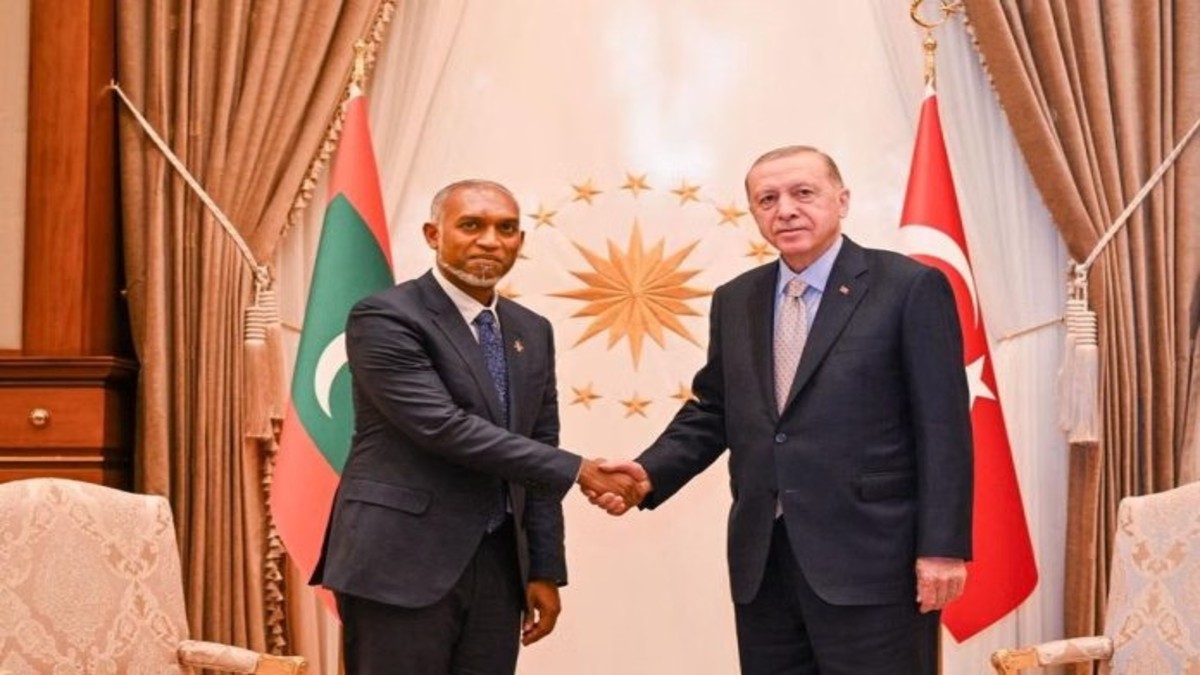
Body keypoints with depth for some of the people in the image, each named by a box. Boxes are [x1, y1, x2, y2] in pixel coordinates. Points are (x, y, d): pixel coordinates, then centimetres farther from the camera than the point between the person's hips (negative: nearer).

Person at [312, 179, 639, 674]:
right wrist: (576, 470, -17)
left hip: (498, 567, 6)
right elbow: (443, 427, -19)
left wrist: (544, 569, 9)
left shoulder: (532, 332, 13)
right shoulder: (384, 318, -9)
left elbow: (537, 451, 15)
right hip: (401, 564, -6)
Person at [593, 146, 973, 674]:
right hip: (762, 563, 5)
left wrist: (942, 547, -12)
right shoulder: (735, 300, 13)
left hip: (871, 560, -5)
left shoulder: (910, 287, -4)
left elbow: (942, 427, -7)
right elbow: (712, 411, 16)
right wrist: (650, 473, -1)